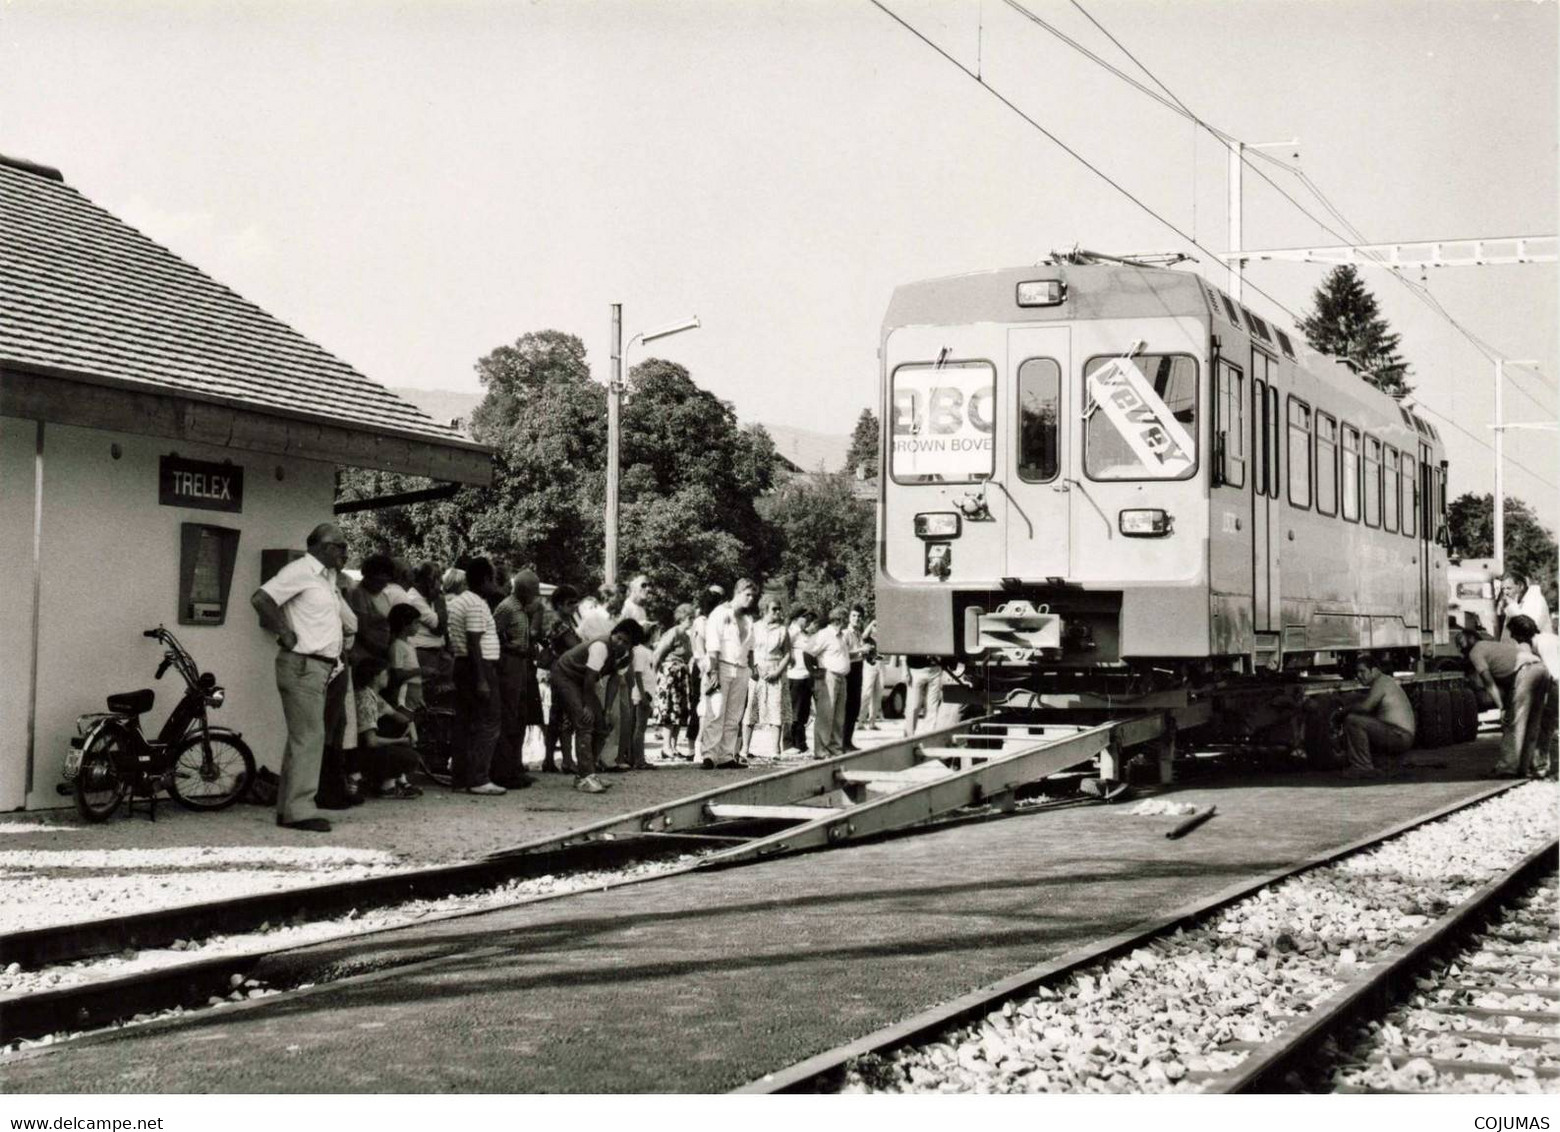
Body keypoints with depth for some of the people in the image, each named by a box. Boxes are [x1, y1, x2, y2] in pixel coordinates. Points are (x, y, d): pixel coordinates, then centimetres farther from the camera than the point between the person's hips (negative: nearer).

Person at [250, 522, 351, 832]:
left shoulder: (327, 577, 18)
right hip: (302, 665, -10)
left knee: (302, 737, 12)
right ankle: (299, 810, -10)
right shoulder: (300, 570, -10)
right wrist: (286, 633, -17)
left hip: (320, 667, 10)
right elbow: (261, 599, -20)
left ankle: (288, 808, 17)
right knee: (309, 737, -11)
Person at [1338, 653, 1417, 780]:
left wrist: (1346, 710, -4)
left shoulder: (1381, 681, -8)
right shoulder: (1386, 681, 24)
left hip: (1399, 736, -11)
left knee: (1352, 721, -21)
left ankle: (1363, 767, -20)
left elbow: (1365, 706, -21)